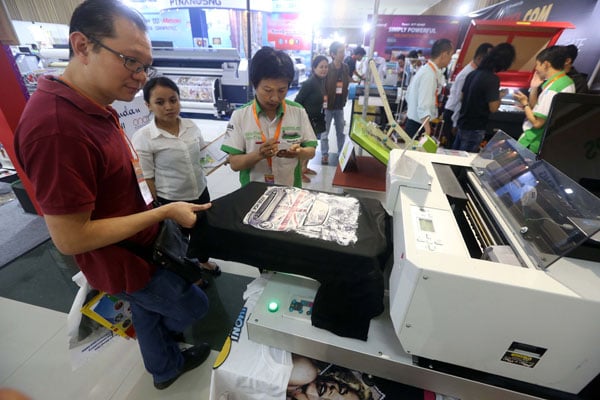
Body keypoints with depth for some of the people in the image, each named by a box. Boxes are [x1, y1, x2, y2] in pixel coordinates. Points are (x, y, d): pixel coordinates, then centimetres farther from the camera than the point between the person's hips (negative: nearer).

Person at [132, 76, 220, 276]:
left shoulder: (191, 126, -5)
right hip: (171, 200, -4)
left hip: (201, 192, 5)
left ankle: (203, 261, 57)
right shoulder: (142, 138, -18)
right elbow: (147, 179, -13)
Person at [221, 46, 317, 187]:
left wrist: (299, 152, -17)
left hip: (290, 191, 1)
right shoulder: (239, 116, -5)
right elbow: (234, 163, -5)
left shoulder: (298, 112, 0)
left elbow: (311, 151, 4)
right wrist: (258, 155, -22)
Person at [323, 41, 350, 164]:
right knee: (325, 132, 7)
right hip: (328, 106, -5)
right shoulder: (327, 69, -13)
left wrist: (344, 99, 5)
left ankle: (342, 153, 27)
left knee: (341, 132, 14)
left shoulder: (345, 67, 4)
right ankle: (325, 154, 19)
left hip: (339, 106, 5)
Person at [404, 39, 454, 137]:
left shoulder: (425, 69, 10)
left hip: (413, 121, 9)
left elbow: (408, 94, 19)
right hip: (419, 126, -9)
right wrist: (428, 134, -29)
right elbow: (424, 107, -25)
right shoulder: (430, 74, -18)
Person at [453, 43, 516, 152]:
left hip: (462, 123, 8)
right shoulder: (492, 79, -18)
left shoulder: (473, 73, 5)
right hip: (474, 129, -8)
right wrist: (499, 96, 1)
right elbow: (493, 108, -18)